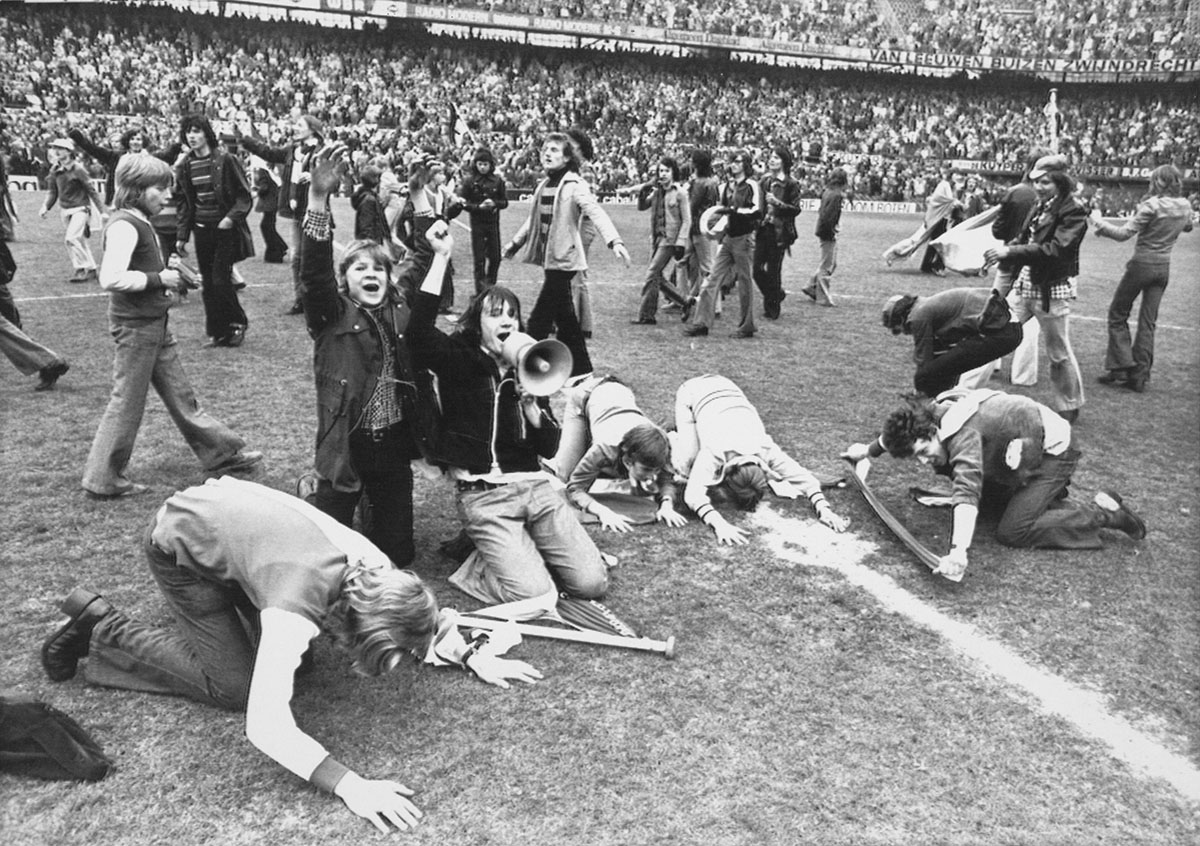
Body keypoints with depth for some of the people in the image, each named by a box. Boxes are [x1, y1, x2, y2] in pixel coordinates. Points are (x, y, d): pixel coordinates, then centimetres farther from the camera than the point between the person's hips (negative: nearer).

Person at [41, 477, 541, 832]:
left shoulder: (375, 570, -19)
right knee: (237, 687, -4)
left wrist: (475, 657, -10)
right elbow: (265, 726, -43)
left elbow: (425, 617, 2)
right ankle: (100, 630, 9)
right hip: (180, 545, -6)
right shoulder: (298, 609, -38)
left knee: (294, 657, 5)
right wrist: (349, 785, -47)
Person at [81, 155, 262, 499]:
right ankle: (103, 479, 13)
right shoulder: (124, 225, -18)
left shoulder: (140, 223, 12)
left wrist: (170, 278, 4)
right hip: (135, 326, -9)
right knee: (127, 401, 1)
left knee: (181, 396, 14)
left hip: (154, 323, 9)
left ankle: (222, 454, 22)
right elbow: (110, 278, -27)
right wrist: (160, 279, -20)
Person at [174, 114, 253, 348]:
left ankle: (237, 323, 13)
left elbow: (244, 194, -6)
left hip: (225, 229, -5)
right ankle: (216, 332, 15)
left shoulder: (225, 160, -8)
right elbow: (184, 203, 13)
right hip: (202, 230, 5)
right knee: (207, 284, 6)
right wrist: (181, 236, 9)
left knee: (220, 280, -8)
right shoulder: (186, 166, 7)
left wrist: (232, 217, -20)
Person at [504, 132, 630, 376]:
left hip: (563, 259, -8)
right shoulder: (544, 185, 11)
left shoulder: (575, 185, -11)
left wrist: (615, 241, -40)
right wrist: (515, 242, 34)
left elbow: (596, 212, -25)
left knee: (538, 320, -7)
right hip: (549, 258, 8)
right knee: (565, 319, 14)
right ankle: (581, 370, 25)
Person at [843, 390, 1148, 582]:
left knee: (1012, 532, -16)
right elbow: (899, 432, 15)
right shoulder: (931, 414, -10)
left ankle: (1102, 513, -5)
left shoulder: (962, 432, -36)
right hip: (1026, 449, 9)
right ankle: (1049, 495, 27)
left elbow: (967, 490, -51)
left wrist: (958, 552, -62)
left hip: (1054, 451, -9)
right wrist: (869, 450, 30)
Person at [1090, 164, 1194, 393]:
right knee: (1148, 322, 9)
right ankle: (1140, 376, 11)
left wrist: (1099, 222, -9)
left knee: (1117, 314, 9)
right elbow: (1188, 227, 25)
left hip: (1142, 265, -6)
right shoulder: (1185, 207, 3)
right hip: (1164, 267, 6)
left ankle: (1122, 367, 4)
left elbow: (1124, 234, -19)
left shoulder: (1152, 205, -17)